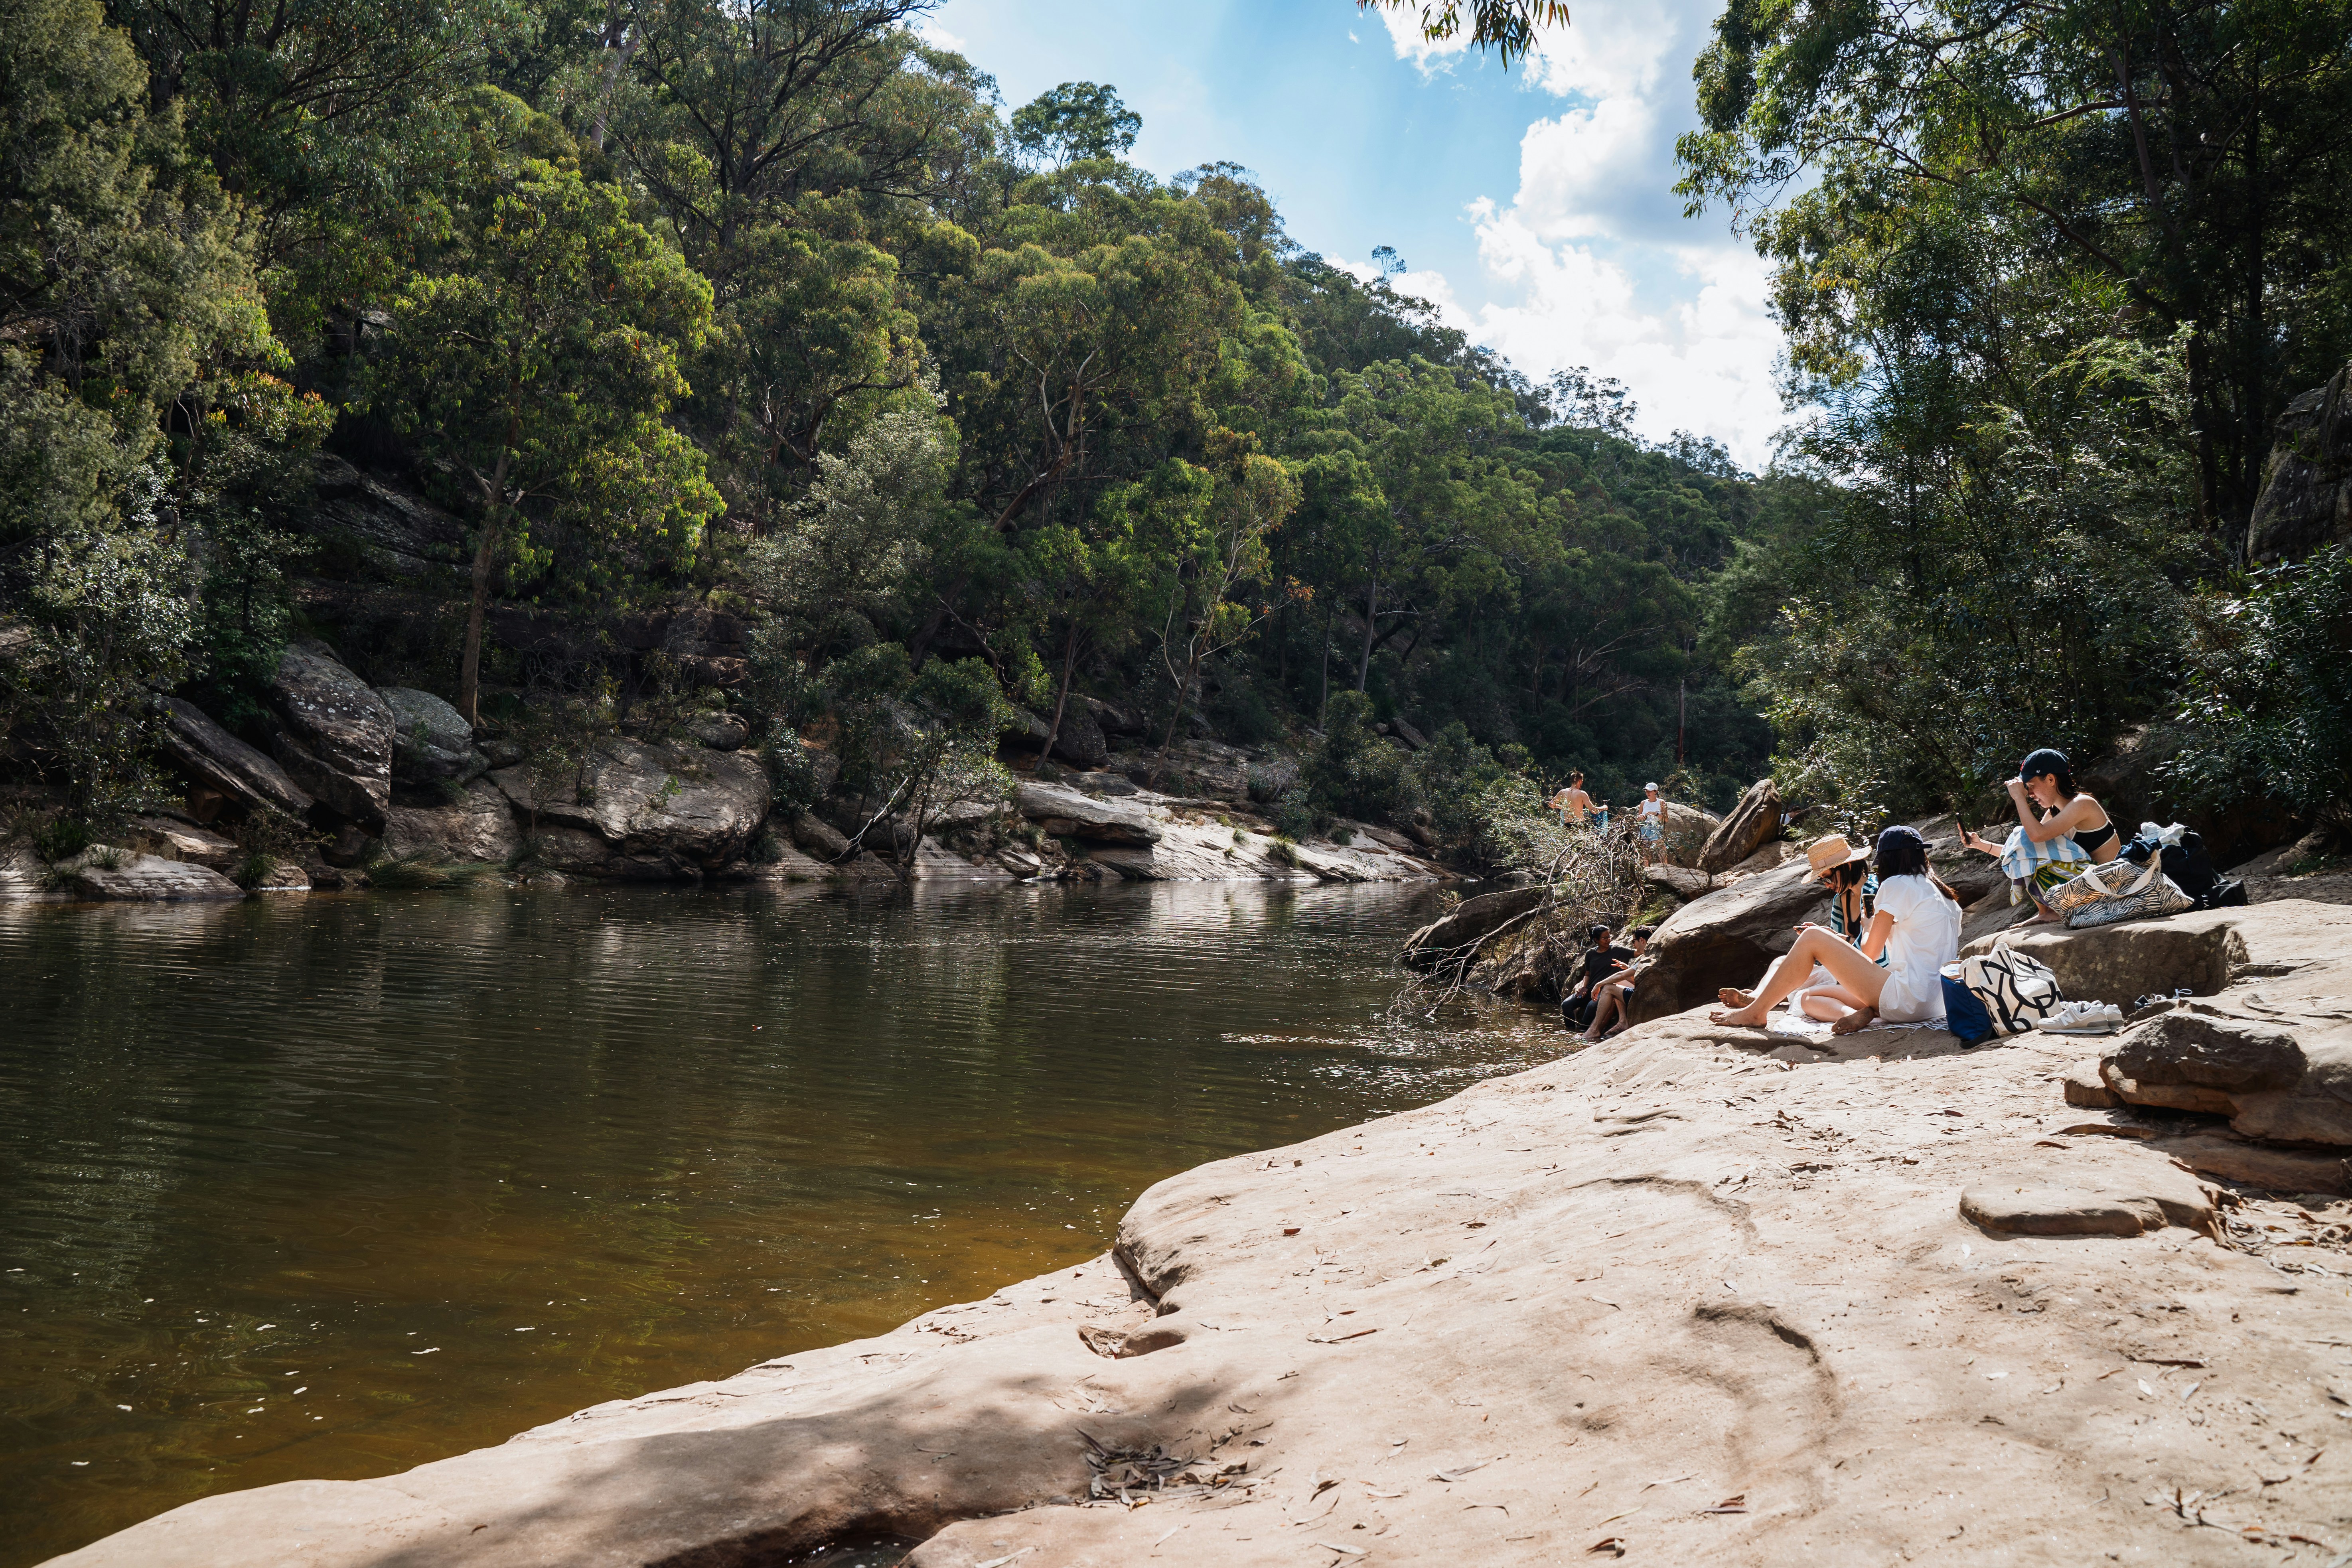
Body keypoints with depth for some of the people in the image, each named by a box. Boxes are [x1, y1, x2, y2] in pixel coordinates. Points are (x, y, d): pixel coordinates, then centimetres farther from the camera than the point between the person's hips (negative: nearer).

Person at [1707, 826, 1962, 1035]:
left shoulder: (1897, 885, -3)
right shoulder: (1944, 894, 22)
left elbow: (1869, 953, -2)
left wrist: (1872, 924, 20)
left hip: (1908, 997, -9)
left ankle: (1755, 1012, -4)